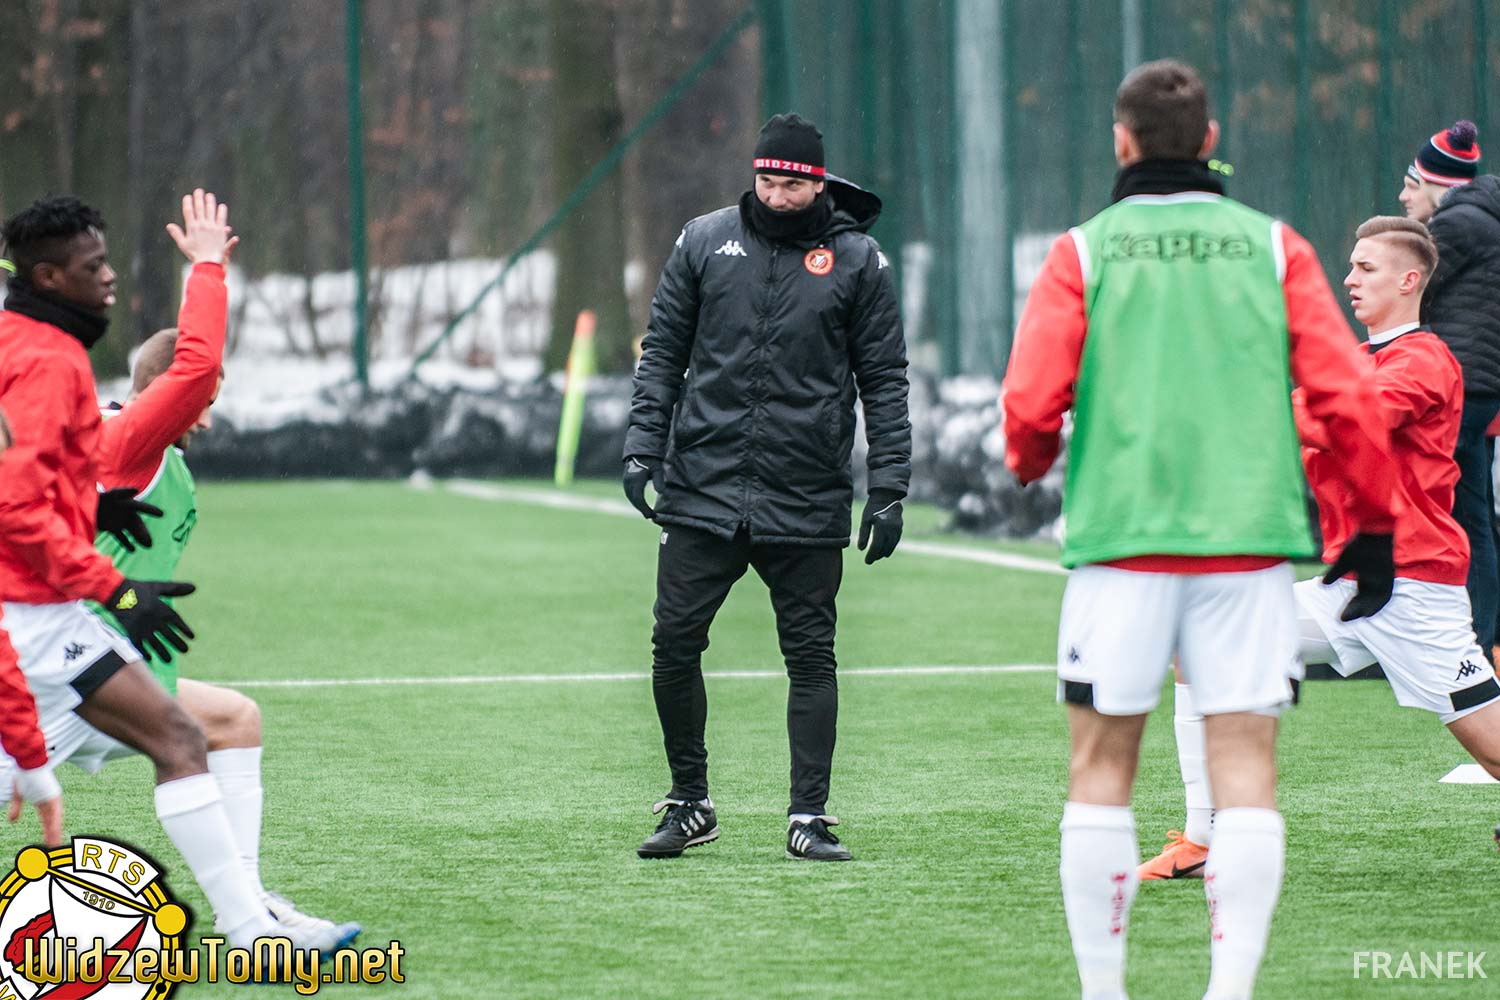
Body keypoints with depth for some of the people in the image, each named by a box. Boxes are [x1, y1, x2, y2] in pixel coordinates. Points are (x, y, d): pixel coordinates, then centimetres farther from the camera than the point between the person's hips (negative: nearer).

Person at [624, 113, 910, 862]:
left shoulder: (858, 261, 2)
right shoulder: (705, 242, 7)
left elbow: (885, 380, 4)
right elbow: (663, 351, 11)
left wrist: (888, 490, -3)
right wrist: (643, 446, 0)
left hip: (807, 499, -1)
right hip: (703, 487, 2)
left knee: (811, 657, 0)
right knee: (675, 644, -1)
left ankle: (809, 816, 6)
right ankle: (689, 805, 13)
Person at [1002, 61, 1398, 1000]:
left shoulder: (1086, 252, 2)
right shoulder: (1275, 246, 5)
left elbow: (1031, 402, -4)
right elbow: (1348, 396, 0)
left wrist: (1031, 464, 18)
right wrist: (1374, 526, 8)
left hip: (1122, 538, -1)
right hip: (1250, 536, 1)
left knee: (1102, 762, 8)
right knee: (1245, 759, 1)